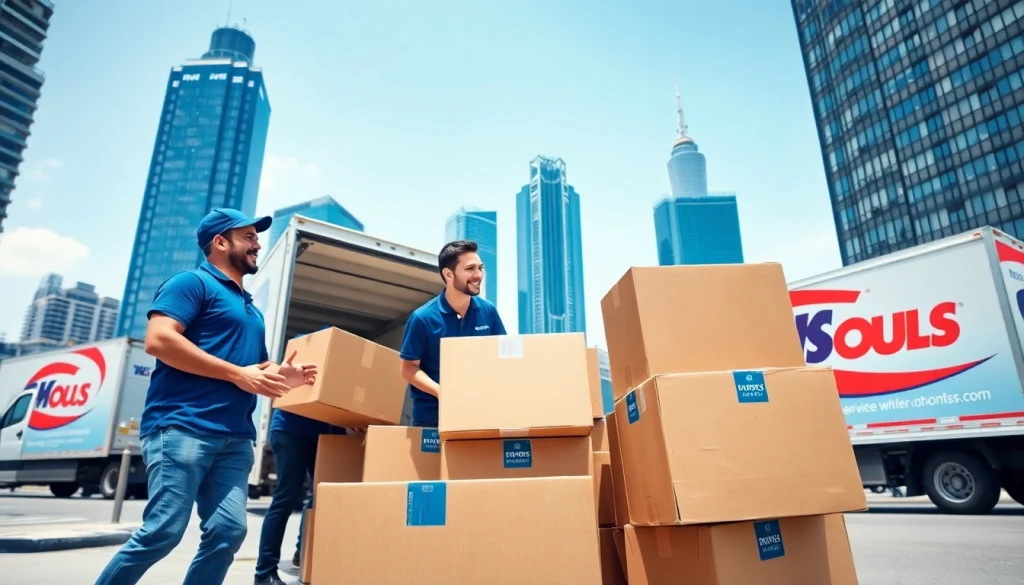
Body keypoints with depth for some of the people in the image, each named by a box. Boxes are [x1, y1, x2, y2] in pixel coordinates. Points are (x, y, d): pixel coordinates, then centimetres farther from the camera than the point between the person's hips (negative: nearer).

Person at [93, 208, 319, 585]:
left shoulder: (250, 308, 24)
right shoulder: (192, 283, 1)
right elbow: (158, 340, -15)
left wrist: (281, 376, 6)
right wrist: (237, 374, -14)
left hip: (235, 437, 7)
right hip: (181, 426, -7)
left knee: (228, 531, -1)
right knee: (163, 531, -8)